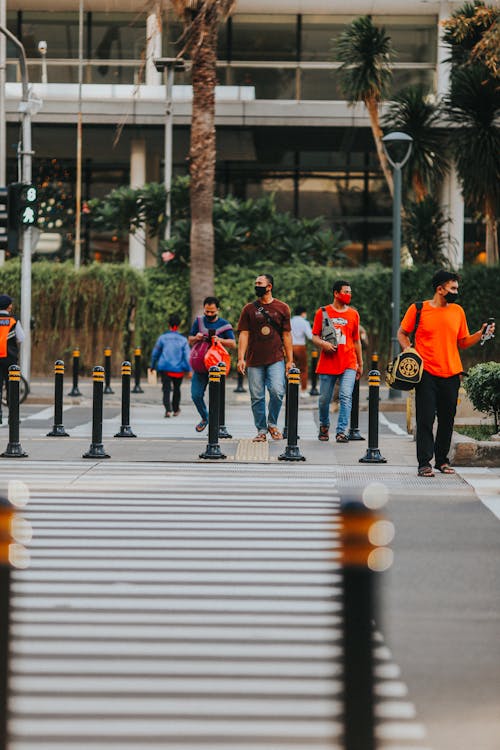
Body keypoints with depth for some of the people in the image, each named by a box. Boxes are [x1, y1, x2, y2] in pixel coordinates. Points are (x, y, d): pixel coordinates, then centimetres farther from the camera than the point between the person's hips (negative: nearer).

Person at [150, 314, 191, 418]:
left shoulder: (162, 337, -1)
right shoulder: (183, 339, -2)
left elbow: (155, 353, 6)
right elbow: (187, 355, -7)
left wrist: (153, 366, 19)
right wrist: (189, 369, -6)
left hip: (164, 368, -1)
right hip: (178, 369, 1)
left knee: (166, 390, -4)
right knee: (176, 389, 19)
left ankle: (168, 409, -24)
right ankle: (176, 410, 31)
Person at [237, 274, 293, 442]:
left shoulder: (282, 308, 6)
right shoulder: (249, 309, 7)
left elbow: (286, 335, 8)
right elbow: (244, 334, 5)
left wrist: (290, 360, 4)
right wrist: (241, 358, -5)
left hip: (276, 359, -1)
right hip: (254, 361, 1)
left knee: (277, 391, -16)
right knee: (257, 397, 2)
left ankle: (272, 423, 6)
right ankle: (261, 430, 14)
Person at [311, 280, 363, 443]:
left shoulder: (353, 314, 10)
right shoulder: (322, 312, 4)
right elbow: (315, 337, 5)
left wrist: (360, 364, 17)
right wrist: (323, 344, -17)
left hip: (348, 364, 1)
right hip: (327, 363, -1)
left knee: (346, 396, -14)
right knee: (324, 399, 6)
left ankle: (341, 432, -13)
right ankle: (324, 426, 31)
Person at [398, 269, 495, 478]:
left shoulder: (458, 311, 10)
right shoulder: (418, 309, -1)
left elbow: (462, 342, 15)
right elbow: (402, 333, 9)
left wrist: (480, 334, 0)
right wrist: (407, 350, -8)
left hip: (451, 374, 4)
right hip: (426, 373, -4)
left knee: (447, 419, 8)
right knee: (425, 419, -5)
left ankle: (442, 460, 19)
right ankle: (424, 463, -2)